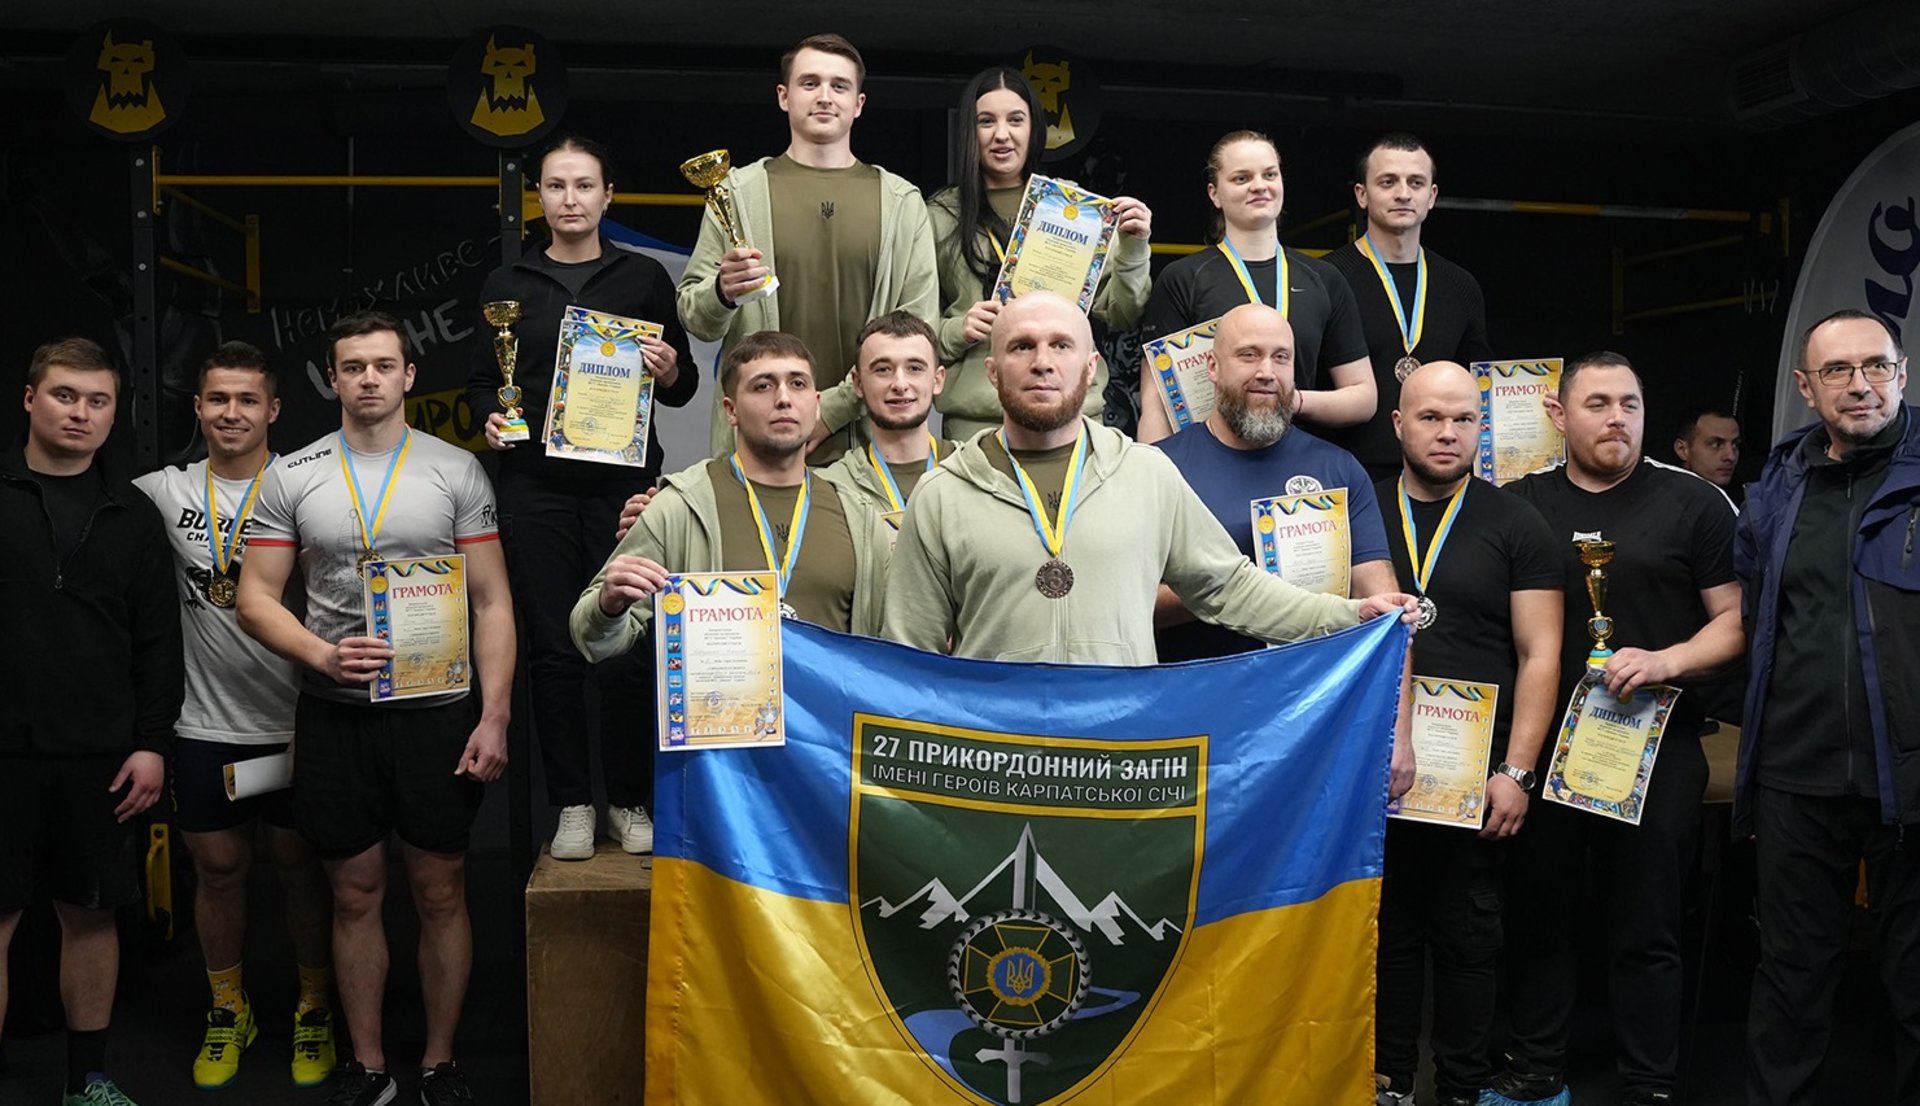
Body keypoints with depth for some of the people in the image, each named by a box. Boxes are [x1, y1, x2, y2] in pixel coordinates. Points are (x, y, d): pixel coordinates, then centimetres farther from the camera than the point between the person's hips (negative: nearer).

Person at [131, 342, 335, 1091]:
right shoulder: (165, 492, 3)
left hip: (294, 719, -2)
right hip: (205, 724, 2)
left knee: (300, 863, 8)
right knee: (217, 866, 12)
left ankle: (316, 1007, 24)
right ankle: (228, 1011, 30)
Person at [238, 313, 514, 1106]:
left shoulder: (456, 470, 0)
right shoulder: (290, 477, 4)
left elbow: (492, 603, -1)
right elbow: (256, 600, 3)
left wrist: (494, 717, -9)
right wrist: (324, 656, -16)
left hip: (437, 710, -1)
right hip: (334, 714, 1)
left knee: (441, 894, 7)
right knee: (355, 896, 10)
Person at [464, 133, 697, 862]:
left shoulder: (644, 277, 8)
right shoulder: (508, 284, 12)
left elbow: (684, 388, 9)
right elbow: (480, 379, 15)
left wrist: (670, 373, -12)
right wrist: (489, 416, -5)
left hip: (625, 483, -1)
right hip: (535, 487, 1)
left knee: (630, 644, 0)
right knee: (552, 648, 2)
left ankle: (630, 800, 13)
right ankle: (572, 804, 13)